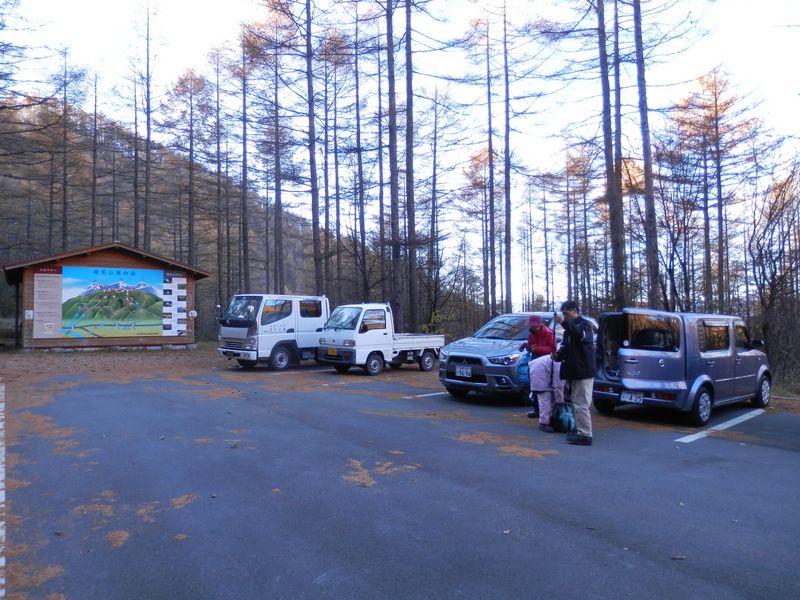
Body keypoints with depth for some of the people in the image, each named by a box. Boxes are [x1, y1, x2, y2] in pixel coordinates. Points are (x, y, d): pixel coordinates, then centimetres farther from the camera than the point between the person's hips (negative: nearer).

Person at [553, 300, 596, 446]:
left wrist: (564, 323, -37)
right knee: (576, 404, 15)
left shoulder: (585, 324, -7)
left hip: (583, 372, -9)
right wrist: (558, 354, -2)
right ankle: (579, 430, 23)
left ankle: (585, 435, -8)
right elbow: (566, 346, 19)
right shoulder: (570, 328, 19)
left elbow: (581, 335, -31)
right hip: (573, 371, 9)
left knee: (581, 405, -10)